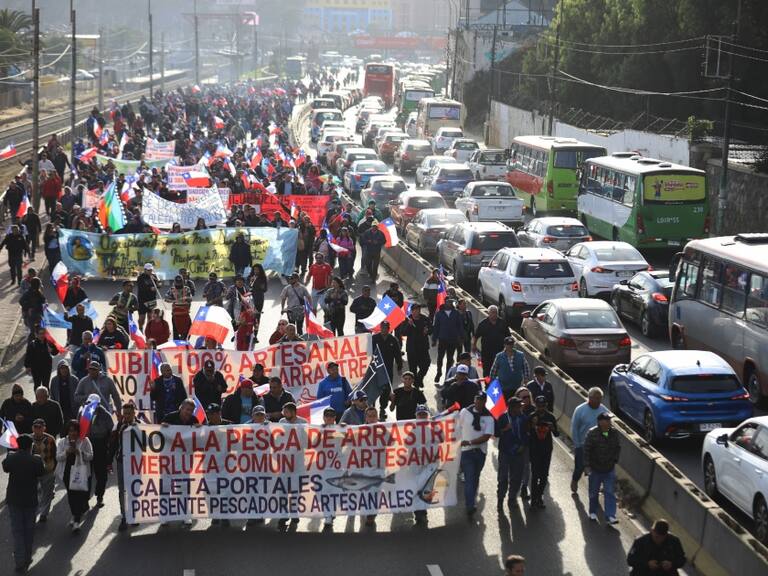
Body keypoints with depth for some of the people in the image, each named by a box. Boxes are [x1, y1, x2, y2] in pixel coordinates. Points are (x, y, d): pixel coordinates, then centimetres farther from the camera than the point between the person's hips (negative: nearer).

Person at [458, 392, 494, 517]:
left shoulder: (488, 418, -5)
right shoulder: (465, 412, -2)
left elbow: (487, 436, -13)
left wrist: (470, 442, -21)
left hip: (480, 451, 2)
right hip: (466, 450, -2)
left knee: (475, 478, 15)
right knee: (469, 478, -9)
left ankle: (472, 501, 33)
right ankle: (470, 507, -12)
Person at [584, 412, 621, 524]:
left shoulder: (614, 433, -3)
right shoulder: (592, 433, -16)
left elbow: (618, 448, 11)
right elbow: (586, 450, -13)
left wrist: (615, 460, 3)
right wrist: (587, 466, -15)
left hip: (609, 469, 2)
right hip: (595, 469, -2)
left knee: (610, 493, -3)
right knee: (594, 492, 13)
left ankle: (610, 516, -2)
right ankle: (593, 512, 32)